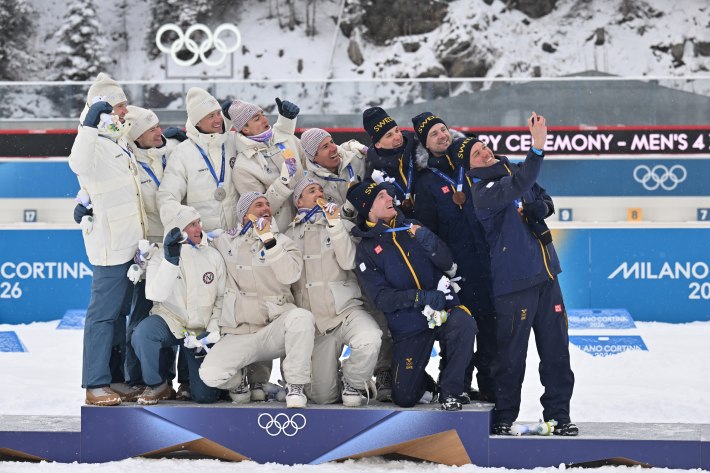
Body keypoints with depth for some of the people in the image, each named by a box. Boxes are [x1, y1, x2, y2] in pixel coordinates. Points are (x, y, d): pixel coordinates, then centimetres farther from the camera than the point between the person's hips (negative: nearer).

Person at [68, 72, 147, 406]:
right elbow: (80, 165, -38)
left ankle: (118, 376, 24)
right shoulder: (96, 144, -14)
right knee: (103, 312, -9)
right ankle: (95, 385, -9)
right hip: (110, 244, -10)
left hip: (130, 241, 10)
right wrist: (89, 124, -45)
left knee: (120, 310, 15)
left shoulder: (120, 143, 16)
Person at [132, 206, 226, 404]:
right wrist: (171, 259, -28)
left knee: (205, 394, -12)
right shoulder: (160, 257, -4)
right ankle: (157, 386, -11)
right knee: (142, 334, -37)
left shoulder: (213, 256, 3)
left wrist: (212, 331, -5)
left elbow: (222, 298, 6)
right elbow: (156, 295, -20)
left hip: (201, 330, 1)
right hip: (170, 321, -1)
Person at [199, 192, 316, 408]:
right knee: (210, 374, -26)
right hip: (238, 335, 1)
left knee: (301, 317, -35)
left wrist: (269, 240, -18)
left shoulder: (282, 242, 5)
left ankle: (295, 386, -16)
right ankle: (238, 381, 12)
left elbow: (290, 275, -13)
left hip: (274, 329, 0)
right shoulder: (225, 242, 9)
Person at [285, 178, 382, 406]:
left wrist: (334, 224, -12)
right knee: (323, 397, -6)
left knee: (369, 338, -37)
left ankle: (354, 383, -8)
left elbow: (348, 261, -9)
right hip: (315, 322, 2)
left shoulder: (343, 226, 9)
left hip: (347, 310, -2)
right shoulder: (290, 235, 15)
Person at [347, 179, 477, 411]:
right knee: (404, 398, -5)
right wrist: (421, 298, -25)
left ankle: (450, 391, -13)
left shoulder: (411, 227, 9)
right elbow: (381, 298, -12)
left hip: (445, 310, 2)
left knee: (464, 324, -34)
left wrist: (428, 240, -18)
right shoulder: (366, 250, -2)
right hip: (409, 326, -1)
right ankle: (425, 382, 33)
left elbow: (447, 263, 2)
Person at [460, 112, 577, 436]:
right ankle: (503, 418, 11)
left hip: (544, 275, 7)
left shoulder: (511, 169, 12)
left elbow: (544, 201, 22)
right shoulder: (481, 191, -12)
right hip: (512, 283, -7)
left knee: (556, 349, 8)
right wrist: (537, 147, -38)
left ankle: (558, 415, 17)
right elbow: (517, 187, -31)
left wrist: (536, 208, -2)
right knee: (511, 354, -3)